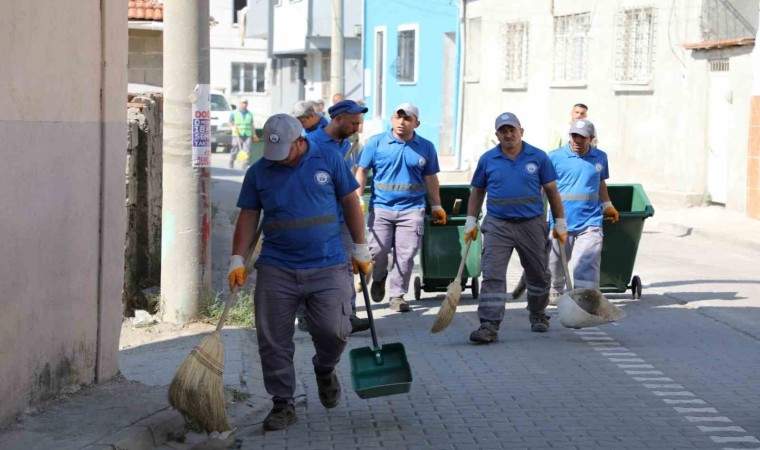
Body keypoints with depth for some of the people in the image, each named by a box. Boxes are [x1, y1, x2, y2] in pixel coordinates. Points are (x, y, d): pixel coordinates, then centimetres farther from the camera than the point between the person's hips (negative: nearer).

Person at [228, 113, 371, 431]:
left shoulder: (328, 161, 2)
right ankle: (283, 404, 15)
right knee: (273, 341, 0)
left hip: (327, 267, -1)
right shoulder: (258, 172, 4)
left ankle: (324, 369, 27)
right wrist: (237, 260, 0)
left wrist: (360, 249, 8)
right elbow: (248, 217, 8)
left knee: (332, 331, -8)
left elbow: (350, 203, 8)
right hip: (276, 270, 1)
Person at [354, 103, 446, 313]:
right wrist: (358, 199, -4)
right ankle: (379, 278, 29)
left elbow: (430, 179, 13)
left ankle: (397, 295, 11)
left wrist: (436, 206, 14)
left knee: (405, 255, -2)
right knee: (377, 250, -3)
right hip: (381, 207, -1)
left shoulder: (425, 147, 6)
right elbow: (362, 171, 4)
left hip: (412, 209, 1)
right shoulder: (376, 143, 2)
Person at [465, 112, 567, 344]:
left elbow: (552, 191, 5)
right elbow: (477, 191, 12)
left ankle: (538, 315, 37)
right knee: (492, 275, -12)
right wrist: (471, 221, 7)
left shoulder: (538, 157, 0)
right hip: (497, 226, -1)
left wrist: (560, 223, 5)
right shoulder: (487, 159, 2)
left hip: (532, 225, 1)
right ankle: (489, 325, -14)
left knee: (538, 274, 15)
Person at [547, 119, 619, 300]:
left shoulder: (600, 157, 8)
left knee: (587, 265, -13)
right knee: (555, 264, 16)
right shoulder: (555, 157, -4)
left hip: (590, 221, 1)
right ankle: (555, 292, 42)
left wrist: (607, 206, 28)